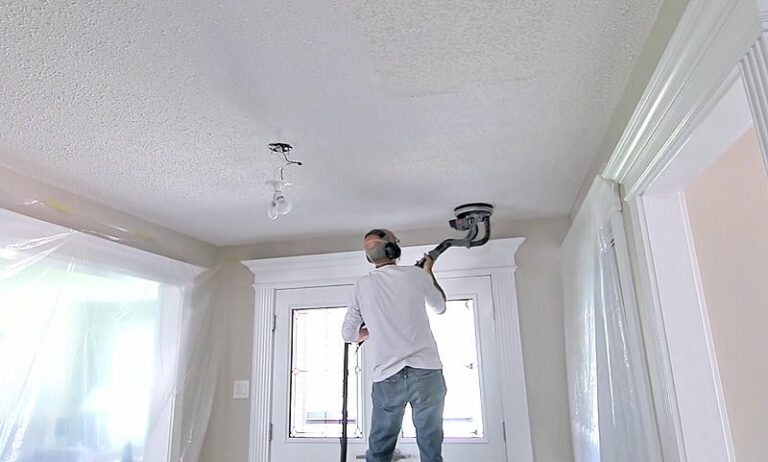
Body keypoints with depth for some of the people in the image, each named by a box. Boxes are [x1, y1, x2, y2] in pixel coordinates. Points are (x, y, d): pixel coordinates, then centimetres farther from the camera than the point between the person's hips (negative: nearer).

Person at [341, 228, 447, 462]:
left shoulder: (362, 285, 6)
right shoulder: (416, 274, 3)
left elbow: (348, 334, 11)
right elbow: (440, 307, 21)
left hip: (387, 377, 1)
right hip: (426, 371, -1)